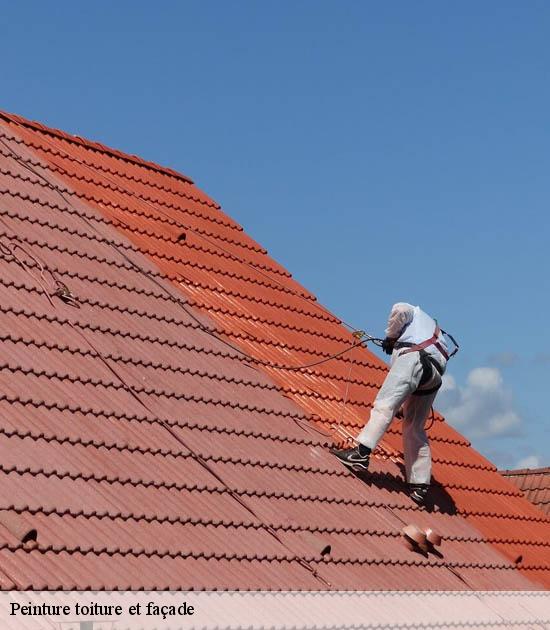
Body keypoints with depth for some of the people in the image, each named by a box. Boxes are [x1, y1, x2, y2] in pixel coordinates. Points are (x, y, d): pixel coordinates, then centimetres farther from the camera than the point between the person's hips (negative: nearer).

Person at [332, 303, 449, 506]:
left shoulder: (414, 313, 27)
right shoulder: (436, 334, 44)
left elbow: (400, 310, 0)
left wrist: (390, 337, 14)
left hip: (413, 355, -7)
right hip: (434, 377, 7)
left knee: (384, 406, -23)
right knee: (414, 429, 9)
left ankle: (361, 451, -44)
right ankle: (419, 487, 2)